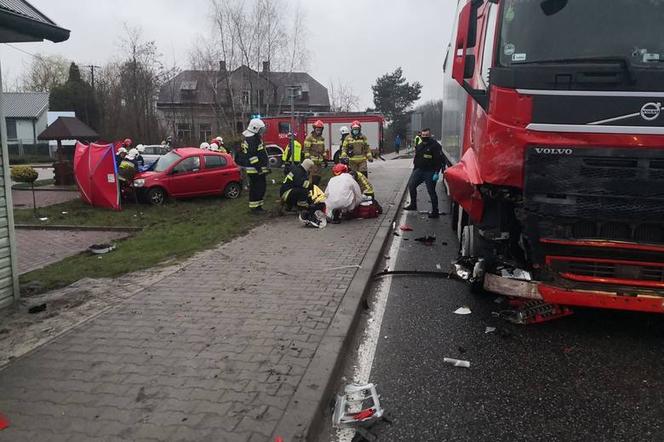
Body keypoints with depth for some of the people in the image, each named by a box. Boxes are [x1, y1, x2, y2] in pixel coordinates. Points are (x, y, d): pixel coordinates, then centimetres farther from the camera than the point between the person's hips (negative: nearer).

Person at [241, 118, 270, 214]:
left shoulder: (255, 138, 17)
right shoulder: (251, 139, -17)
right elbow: (252, 155, -24)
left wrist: (265, 166, 24)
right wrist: (258, 168, -24)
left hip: (259, 169, 11)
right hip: (255, 170, -11)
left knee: (261, 187, 14)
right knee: (255, 188, -6)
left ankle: (258, 206, 21)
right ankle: (254, 208, -1)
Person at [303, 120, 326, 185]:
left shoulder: (321, 138, 16)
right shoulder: (310, 137, -8)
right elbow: (306, 149, -12)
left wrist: (325, 159, 20)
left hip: (319, 160, 7)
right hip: (312, 160, -7)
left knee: (318, 176, 10)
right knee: (314, 176, -13)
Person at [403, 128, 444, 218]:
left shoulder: (435, 146, -11)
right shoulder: (419, 146, 14)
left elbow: (439, 160, -16)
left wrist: (437, 173, -22)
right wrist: (414, 170, 20)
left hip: (430, 172, -7)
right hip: (419, 170, 7)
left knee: (431, 191, -3)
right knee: (411, 185, 4)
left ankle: (435, 211, 6)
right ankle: (413, 205, 21)